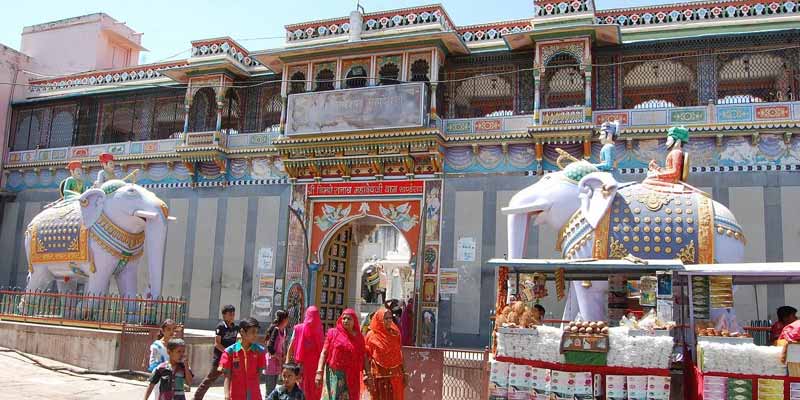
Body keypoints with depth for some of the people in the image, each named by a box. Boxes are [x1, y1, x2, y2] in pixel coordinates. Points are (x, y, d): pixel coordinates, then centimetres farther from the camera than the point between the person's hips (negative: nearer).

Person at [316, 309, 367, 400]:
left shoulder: (359, 337, 6)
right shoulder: (333, 333, 1)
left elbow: (364, 357, 7)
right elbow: (324, 353, -1)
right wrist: (319, 372, -11)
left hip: (351, 376, 2)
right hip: (334, 374, -2)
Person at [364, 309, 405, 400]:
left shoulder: (395, 334, 6)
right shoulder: (371, 335, -4)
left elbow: (400, 354, 9)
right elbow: (367, 356, -4)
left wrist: (403, 373, 7)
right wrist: (368, 376, -9)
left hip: (395, 375, 3)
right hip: (379, 375, -3)